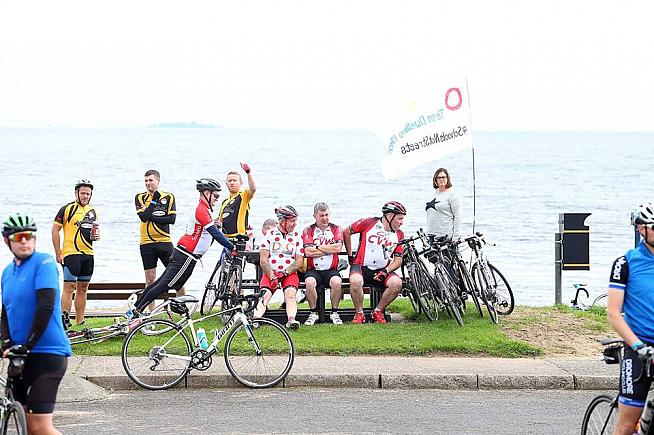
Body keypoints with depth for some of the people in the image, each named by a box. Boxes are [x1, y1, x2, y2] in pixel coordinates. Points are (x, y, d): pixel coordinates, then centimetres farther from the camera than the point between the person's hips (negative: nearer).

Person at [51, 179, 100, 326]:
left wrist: (96, 235, 2)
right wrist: (58, 254, -9)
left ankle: (80, 323, 14)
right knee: (69, 287, -11)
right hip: (71, 253, -7)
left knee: (83, 288, 9)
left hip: (88, 254, 7)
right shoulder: (67, 209, -5)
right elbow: (55, 230, -6)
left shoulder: (93, 211, 14)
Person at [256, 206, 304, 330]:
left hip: (289, 273, 0)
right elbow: (263, 260, 0)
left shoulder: (297, 237, 10)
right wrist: (272, 276, -14)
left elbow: (299, 261, 4)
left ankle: (291, 320, -48)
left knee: (290, 294, -29)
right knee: (264, 295, -26)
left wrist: (285, 273, -11)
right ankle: (255, 319, -44)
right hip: (270, 273, 0)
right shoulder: (269, 234, 6)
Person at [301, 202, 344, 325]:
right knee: (309, 282, -33)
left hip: (331, 269, 0)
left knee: (336, 282, -32)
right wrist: (329, 249, -5)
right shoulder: (308, 231, 7)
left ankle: (334, 313, -13)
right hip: (313, 270, 0)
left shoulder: (336, 229, 10)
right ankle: (313, 313, -13)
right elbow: (308, 252, -9)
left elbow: (337, 247, -9)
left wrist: (317, 248, -6)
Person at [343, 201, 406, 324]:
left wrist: (386, 271, -11)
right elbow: (346, 232, 5)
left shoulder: (398, 234, 7)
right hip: (361, 266, -3)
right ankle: (359, 313, -14)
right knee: (355, 281, -37)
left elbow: (398, 260, 8)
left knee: (397, 283, -27)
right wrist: (350, 256, 9)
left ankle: (378, 311, -5)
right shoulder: (368, 223, -5)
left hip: (382, 270, 3)